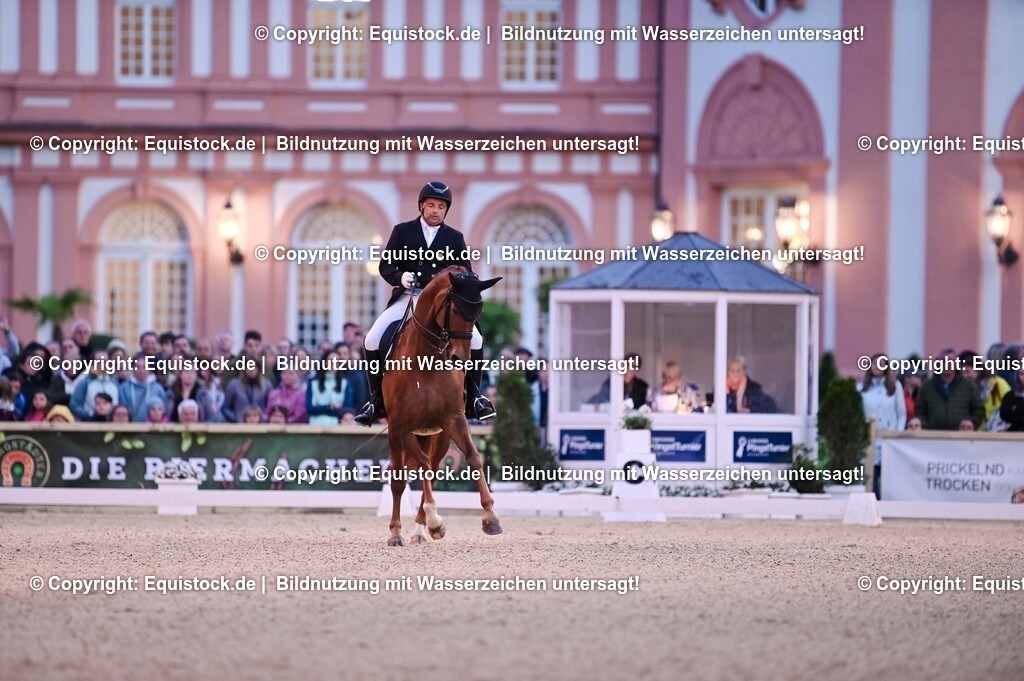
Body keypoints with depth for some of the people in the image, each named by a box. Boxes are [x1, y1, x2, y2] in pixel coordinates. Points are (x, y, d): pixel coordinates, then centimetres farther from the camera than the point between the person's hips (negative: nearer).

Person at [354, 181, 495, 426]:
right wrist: (399, 277, -18)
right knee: (372, 340, -20)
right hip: (407, 298, 0)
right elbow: (385, 265, 4)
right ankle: (377, 400, -5)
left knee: (475, 340, -20)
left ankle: (473, 397, 0)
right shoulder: (402, 231, 7)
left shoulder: (455, 238, 9)